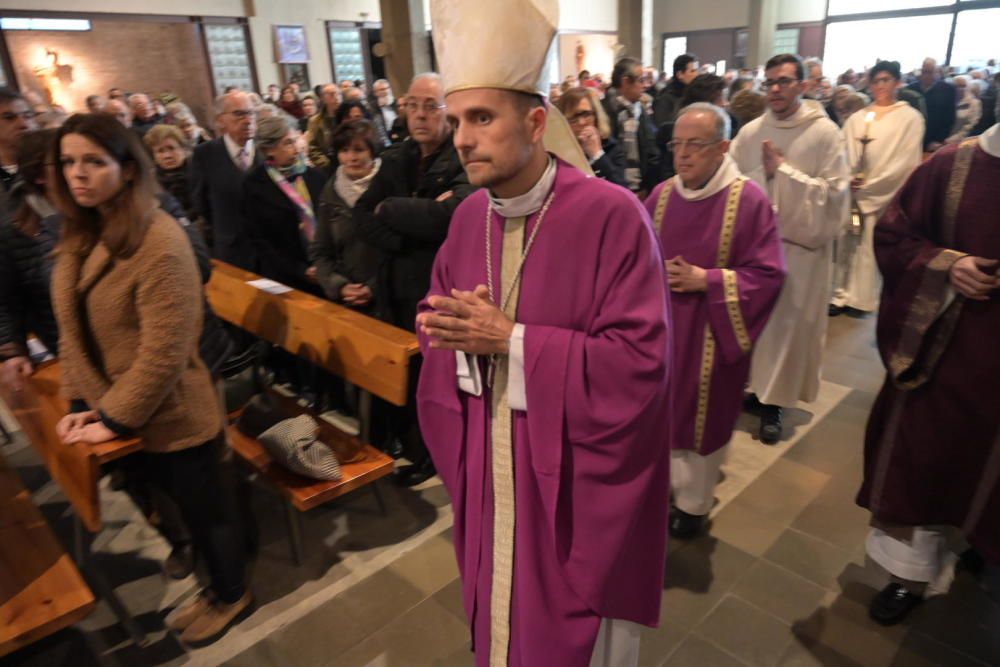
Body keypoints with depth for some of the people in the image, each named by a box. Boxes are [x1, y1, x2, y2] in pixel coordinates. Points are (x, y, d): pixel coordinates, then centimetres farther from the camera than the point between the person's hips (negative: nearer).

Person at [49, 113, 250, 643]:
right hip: (127, 412, 8)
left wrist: (113, 419, -16)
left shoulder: (159, 243, -24)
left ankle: (231, 596, 39)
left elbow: (163, 352, -25)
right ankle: (217, 586, 47)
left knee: (205, 506, 13)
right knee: (181, 504, 24)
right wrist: (81, 403, 2)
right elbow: (73, 330, 8)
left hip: (172, 417, -8)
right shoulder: (82, 235, 3)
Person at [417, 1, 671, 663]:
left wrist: (511, 341, -25)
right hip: (488, 464, 6)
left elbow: (641, 361, -23)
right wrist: (461, 332, -17)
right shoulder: (467, 217, 0)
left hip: (576, 470, -5)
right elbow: (435, 317, 8)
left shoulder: (612, 214, -20)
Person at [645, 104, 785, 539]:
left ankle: (693, 502, 32)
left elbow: (768, 274, -12)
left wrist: (705, 280, -19)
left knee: (702, 416, 10)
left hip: (712, 334, -3)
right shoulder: (662, 195, 2)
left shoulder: (749, 200, -11)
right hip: (661, 326, 4)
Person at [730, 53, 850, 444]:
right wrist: (762, 172, -14)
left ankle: (774, 401, 19)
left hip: (800, 244, -2)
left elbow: (834, 193, -12)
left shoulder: (824, 132, -7)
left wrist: (784, 169, -16)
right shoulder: (750, 132, 2)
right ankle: (752, 385, 28)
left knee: (788, 323, 5)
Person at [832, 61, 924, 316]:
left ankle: (860, 297, 8)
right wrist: (850, 180, -14)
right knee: (849, 244, 5)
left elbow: (906, 162, -7)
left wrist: (869, 187, -11)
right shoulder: (857, 119, 9)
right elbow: (844, 155, 4)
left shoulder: (910, 118, -1)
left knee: (872, 248, -1)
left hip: (887, 196, -3)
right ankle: (844, 295, 13)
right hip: (854, 194, 3)